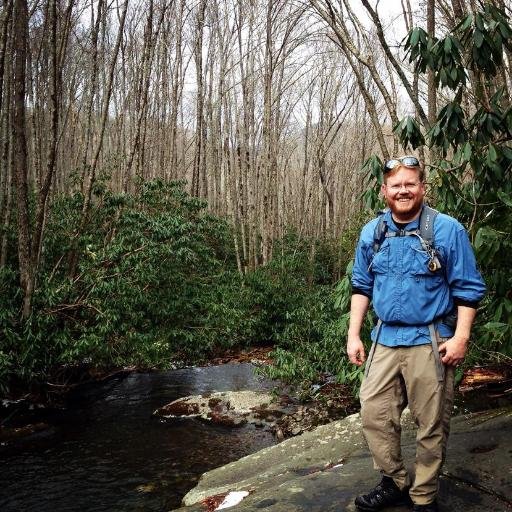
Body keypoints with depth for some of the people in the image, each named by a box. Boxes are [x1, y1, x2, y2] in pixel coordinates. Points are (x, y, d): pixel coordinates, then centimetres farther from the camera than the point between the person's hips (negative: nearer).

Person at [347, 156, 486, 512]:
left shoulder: (447, 230, -8)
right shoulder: (372, 233, 5)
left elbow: (468, 288, -5)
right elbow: (362, 286, 13)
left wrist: (461, 337, -13)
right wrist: (353, 334, 8)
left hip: (430, 342, -4)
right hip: (385, 340, 4)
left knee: (431, 425, 6)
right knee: (374, 414, 6)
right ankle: (395, 483, 27)